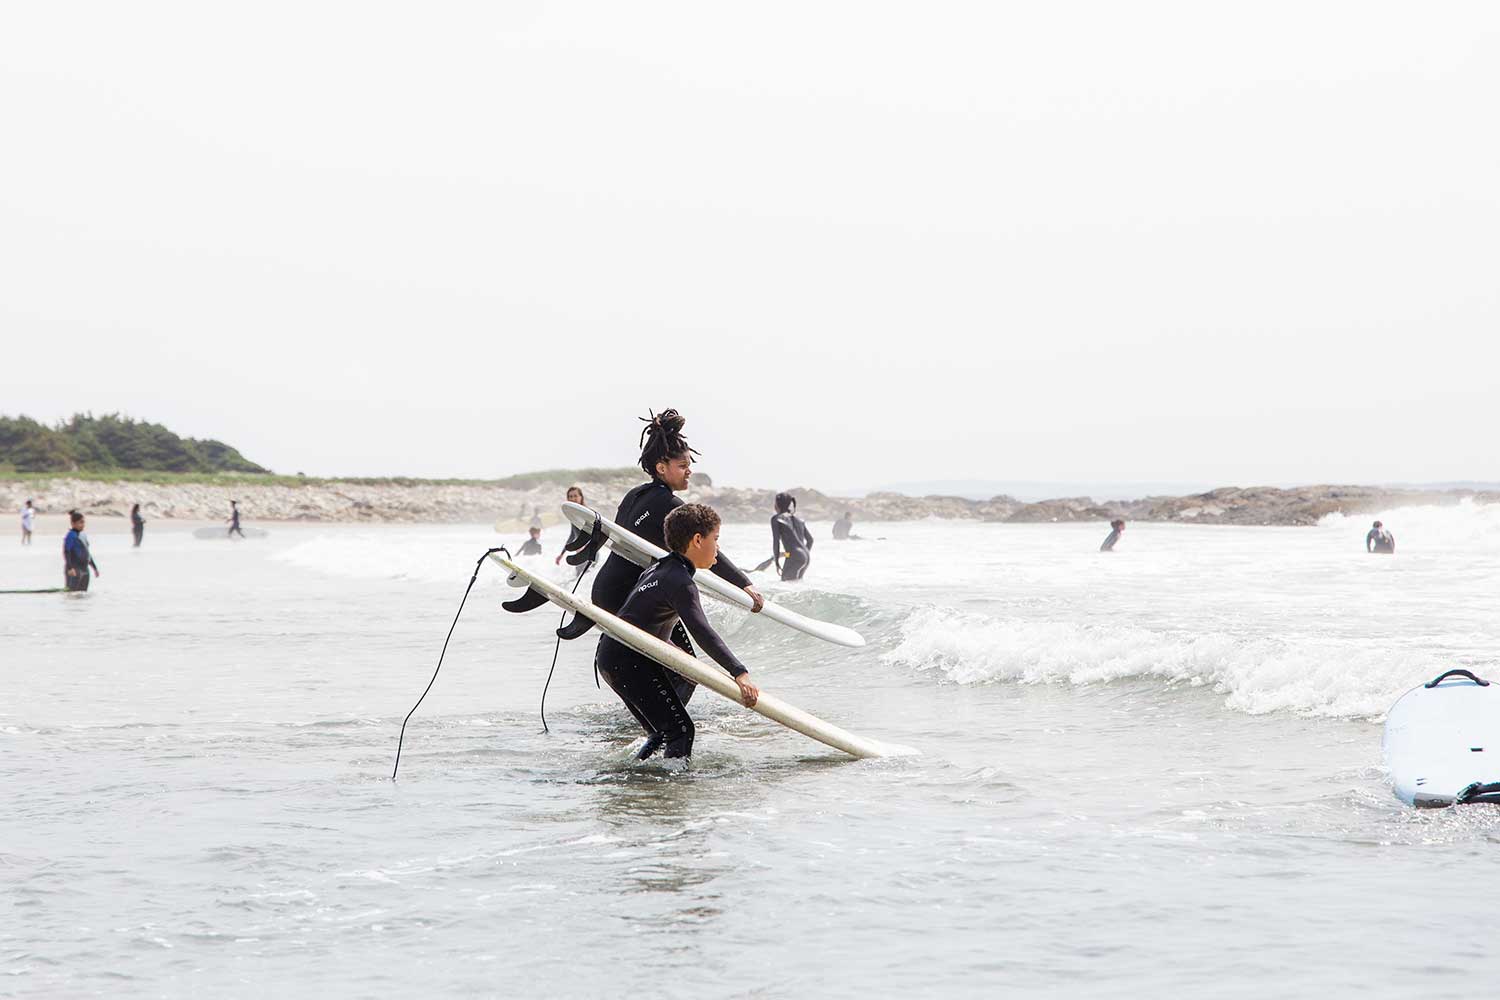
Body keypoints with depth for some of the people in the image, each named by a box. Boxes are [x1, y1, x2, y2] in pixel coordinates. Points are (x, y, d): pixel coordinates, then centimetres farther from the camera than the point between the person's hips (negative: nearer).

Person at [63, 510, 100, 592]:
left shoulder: (83, 536, 15)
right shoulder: (71, 535, -9)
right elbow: (66, 552, -18)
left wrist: (94, 567, 27)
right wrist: (70, 568, -29)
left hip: (85, 571, 8)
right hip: (74, 571, -8)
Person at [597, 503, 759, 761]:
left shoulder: (659, 568, 16)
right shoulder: (680, 582, -16)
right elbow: (701, 631, -29)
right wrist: (740, 673, -36)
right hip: (631, 662, -10)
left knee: (662, 732, 17)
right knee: (680, 730, -13)